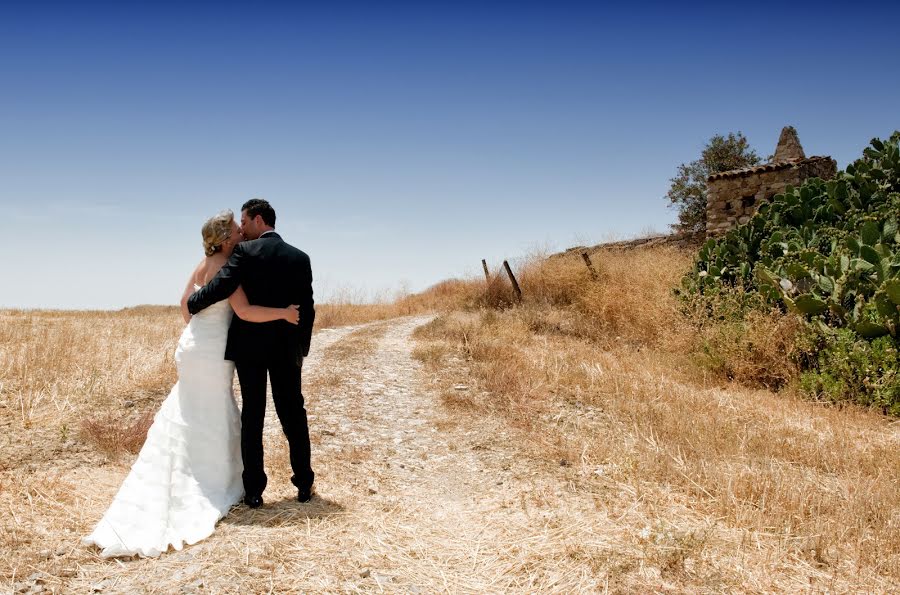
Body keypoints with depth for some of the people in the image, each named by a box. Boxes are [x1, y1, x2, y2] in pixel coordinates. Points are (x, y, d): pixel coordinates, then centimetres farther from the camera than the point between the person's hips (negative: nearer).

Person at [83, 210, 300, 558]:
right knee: (211, 422, 3)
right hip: (213, 350, -8)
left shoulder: (203, 265, 9)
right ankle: (211, 491, 14)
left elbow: (185, 303, 20)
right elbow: (245, 312, -25)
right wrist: (283, 313, -17)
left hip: (192, 345, 8)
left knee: (185, 419, 17)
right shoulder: (226, 268, -16)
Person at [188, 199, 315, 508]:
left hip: (249, 345, -3)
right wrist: (301, 348, 14)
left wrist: (191, 304, 3)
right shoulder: (300, 257, 5)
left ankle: (254, 491, 8)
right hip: (287, 348, 3)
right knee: (293, 415, 11)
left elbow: (220, 287, -17)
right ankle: (304, 485, 15)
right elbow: (307, 308, 5)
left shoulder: (246, 251, -7)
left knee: (252, 417, 5)